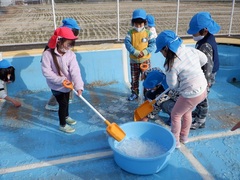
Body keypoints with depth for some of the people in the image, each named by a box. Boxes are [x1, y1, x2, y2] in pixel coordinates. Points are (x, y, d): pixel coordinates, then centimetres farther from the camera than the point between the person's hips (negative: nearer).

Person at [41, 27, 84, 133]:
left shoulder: (71, 54, -16)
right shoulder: (47, 54, -24)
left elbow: (75, 71, -25)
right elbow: (46, 72, -25)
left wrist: (78, 86, -37)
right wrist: (61, 80, -31)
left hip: (67, 84, 5)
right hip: (56, 86, -5)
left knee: (66, 101, 24)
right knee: (63, 104, 1)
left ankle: (66, 117, 52)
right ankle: (62, 125, 23)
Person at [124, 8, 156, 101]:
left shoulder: (148, 33, -4)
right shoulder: (130, 33, -3)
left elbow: (152, 44, -9)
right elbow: (127, 43, -14)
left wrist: (145, 52, -25)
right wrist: (135, 52, -26)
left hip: (145, 60, -1)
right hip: (134, 61, 1)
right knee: (134, 78, 11)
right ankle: (134, 93, 27)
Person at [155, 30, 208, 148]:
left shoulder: (171, 65, -24)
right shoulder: (191, 50, -6)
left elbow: (172, 86, -13)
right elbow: (204, 60, 11)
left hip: (191, 94, -8)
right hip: (203, 89, 8)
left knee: (175, 115, 14)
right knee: (187, 112, 27)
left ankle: (175, 141, 29)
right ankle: (184, 137, 44)